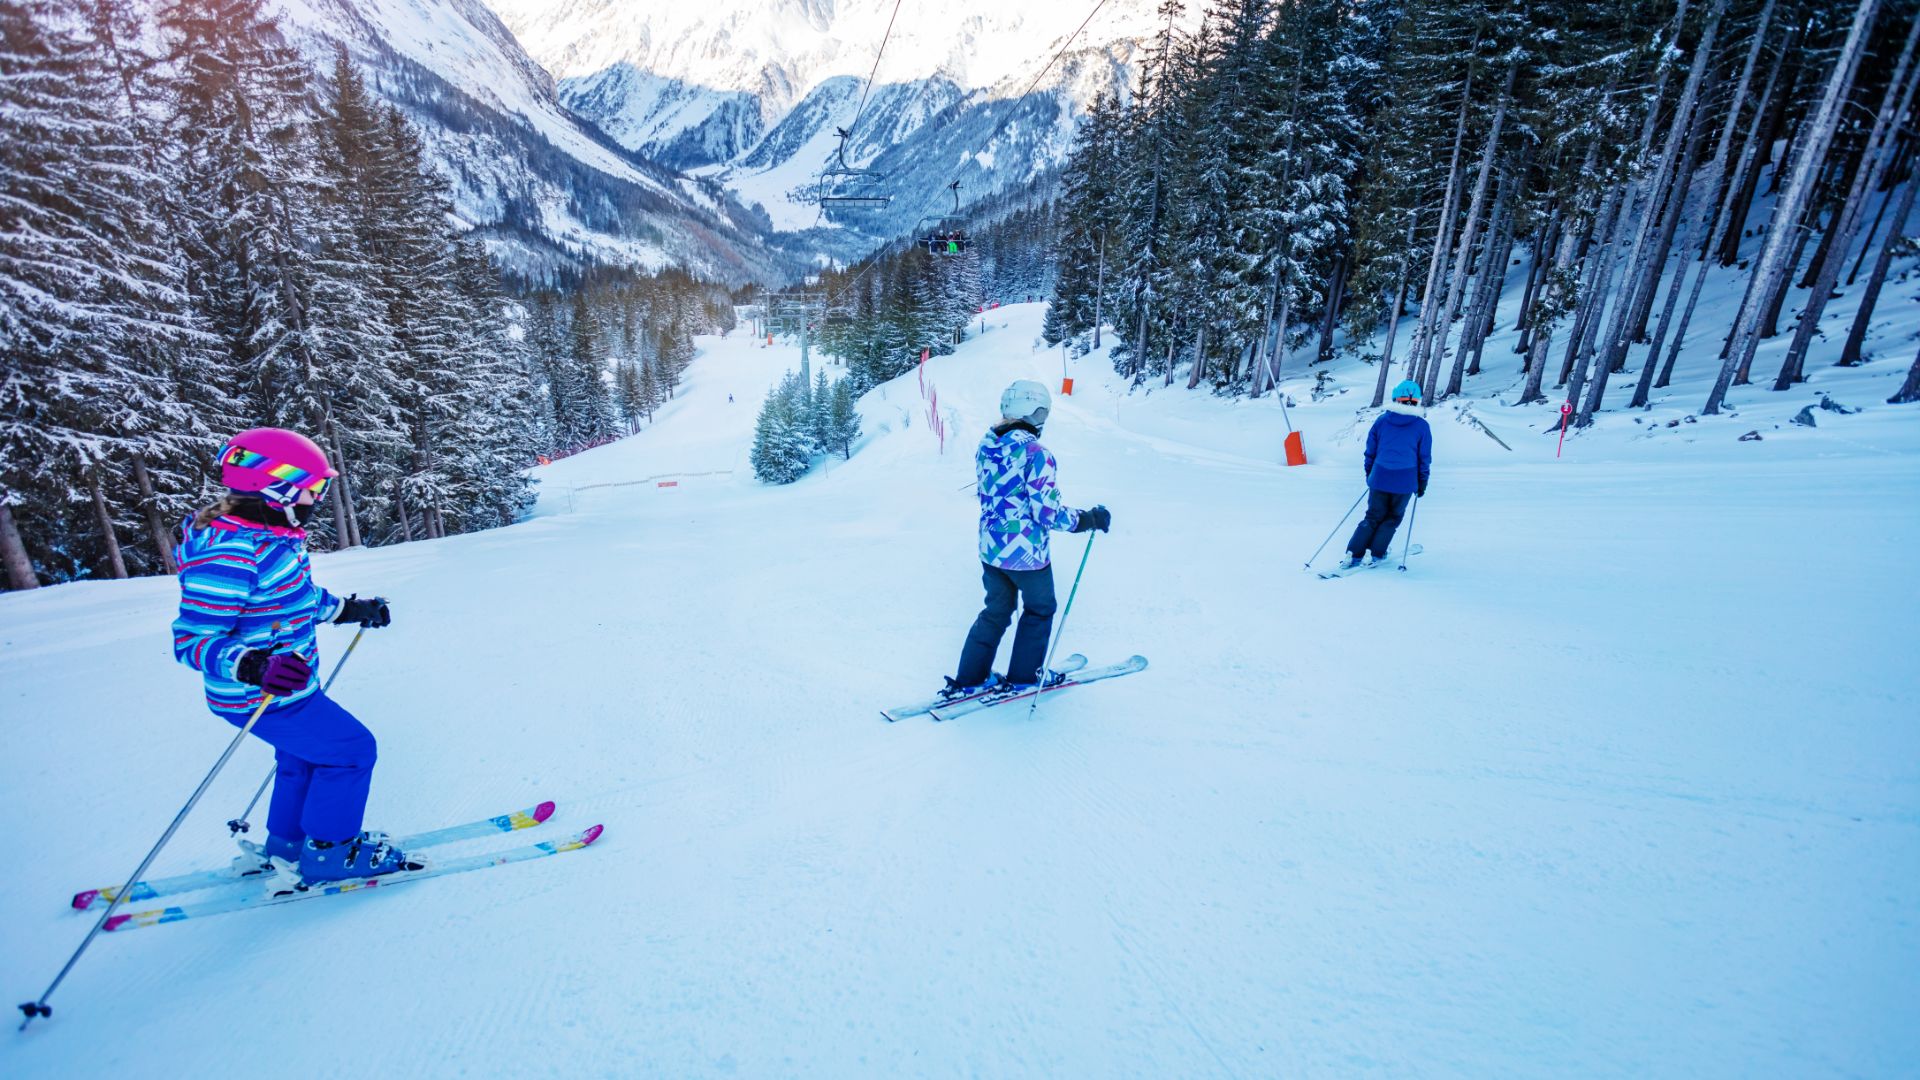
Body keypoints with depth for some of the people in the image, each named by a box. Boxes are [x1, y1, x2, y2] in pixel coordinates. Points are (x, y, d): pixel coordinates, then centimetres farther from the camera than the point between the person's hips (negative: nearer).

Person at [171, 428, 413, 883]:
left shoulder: (271, 536, 0)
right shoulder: (230, 554, -29)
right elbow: (191, 639, -29)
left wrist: (349, 608, 19)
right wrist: (251, 666, -43)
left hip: (286, 687, 10)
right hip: (259, 699, -10)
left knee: (303, 755, 24)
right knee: (351, 749, -3)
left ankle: (287, 842, 45)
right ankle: (328, 853, 15)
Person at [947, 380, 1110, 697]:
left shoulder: (986, 446, 1)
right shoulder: (1035, 453, -21)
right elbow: (1048, 513, -21)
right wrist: (1089, 519, -8)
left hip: (989, 548, 6)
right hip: (1026, 551, -6)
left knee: (996, 610, 21)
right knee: (1039, 609, 19)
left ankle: (968, 679, 23)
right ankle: (1023, 676, 29)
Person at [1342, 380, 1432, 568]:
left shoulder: (1382, 420, 2)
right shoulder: (1422, 426, -1)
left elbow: (1370, 451, 8)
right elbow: (1424, 458, 3)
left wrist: (1369, 474, 20)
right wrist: (1422, 483, 13)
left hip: (1380, 478, 2)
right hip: (1405, 482, -2)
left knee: (1373, 517, 13)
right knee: (1393, 518, 17)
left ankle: (1353, 554, 3)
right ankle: (1373, 553, 10)